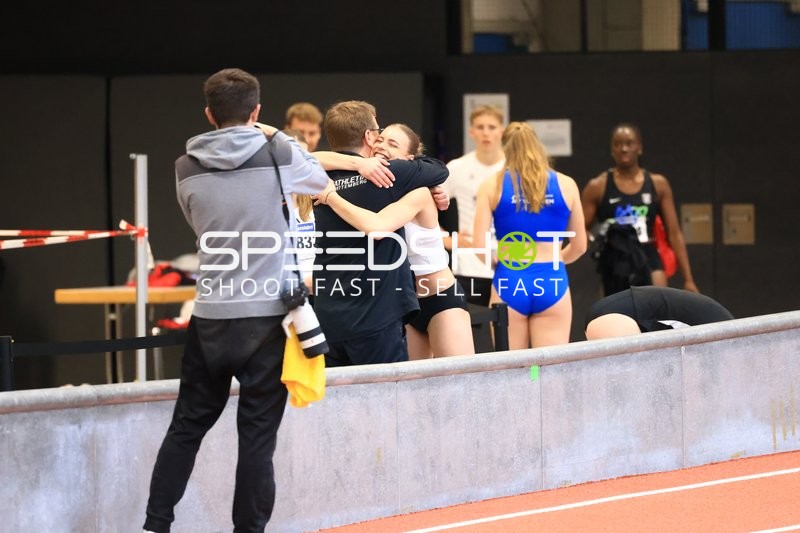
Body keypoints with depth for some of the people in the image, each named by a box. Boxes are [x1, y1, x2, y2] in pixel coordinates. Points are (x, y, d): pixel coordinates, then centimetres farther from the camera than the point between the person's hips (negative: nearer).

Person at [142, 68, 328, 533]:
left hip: (211, 315, 3)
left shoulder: (187, 169, 2)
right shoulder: (280, 155, -5)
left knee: (187, 426, 13)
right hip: (269, 314, -3)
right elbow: (322, 184, 16)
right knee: (258, 434, 1)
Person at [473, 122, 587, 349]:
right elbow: (579, 246, 12)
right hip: (552, 283, 1)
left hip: (509, 282, -1)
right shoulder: (565, 185, 5)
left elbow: (479, 245, -3)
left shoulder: (492, 186, 1)